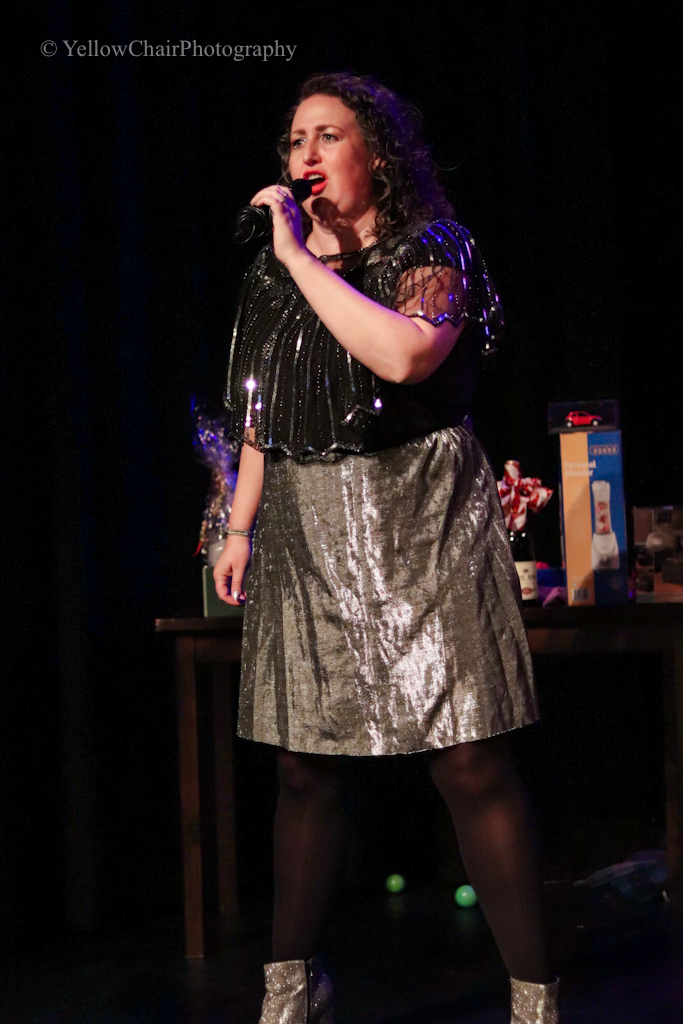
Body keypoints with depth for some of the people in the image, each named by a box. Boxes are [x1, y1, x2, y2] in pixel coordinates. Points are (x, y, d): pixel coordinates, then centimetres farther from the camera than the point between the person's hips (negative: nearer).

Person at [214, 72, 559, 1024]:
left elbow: (406, 354, -24)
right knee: (303, 765, 8)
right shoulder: (275, 274, 15)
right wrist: (242, 527, 17)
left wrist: (303, 256, -18)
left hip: (418, 524, -5)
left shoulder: (433, 250, -3)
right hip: (304, 531, 5)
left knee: (470, 765, -9)